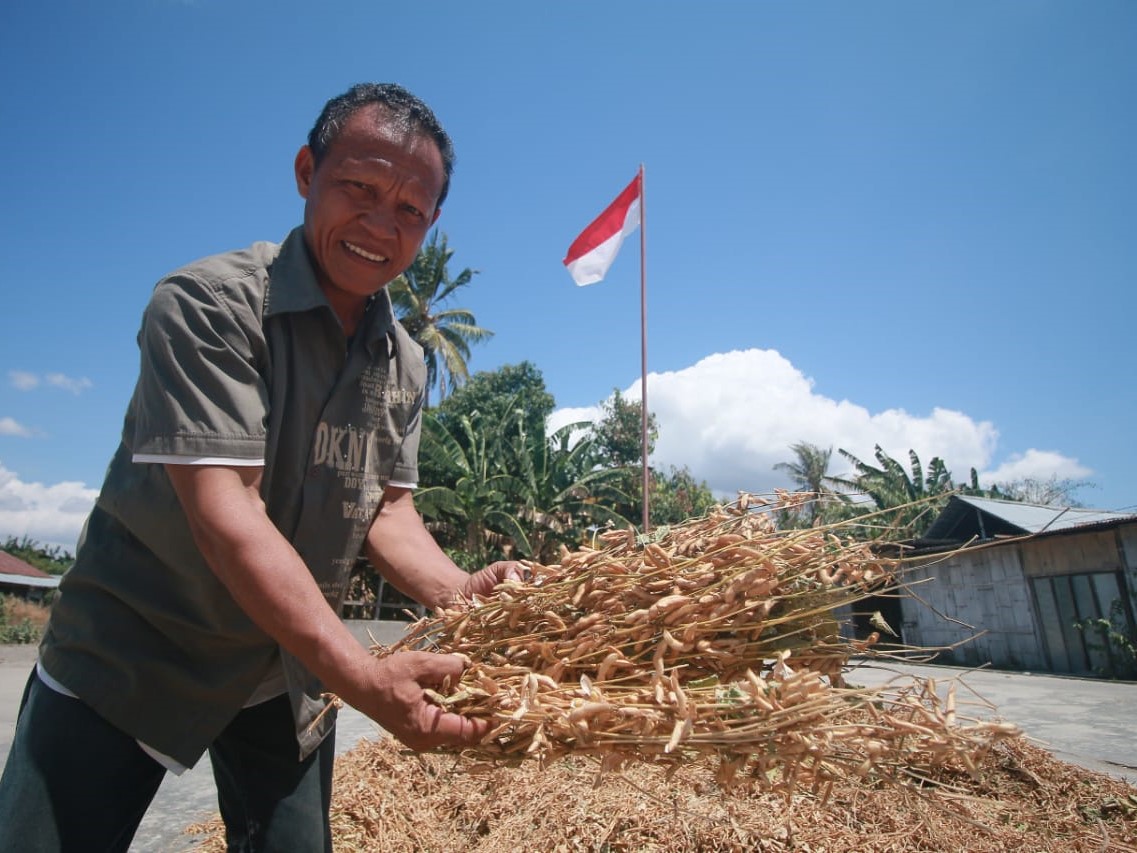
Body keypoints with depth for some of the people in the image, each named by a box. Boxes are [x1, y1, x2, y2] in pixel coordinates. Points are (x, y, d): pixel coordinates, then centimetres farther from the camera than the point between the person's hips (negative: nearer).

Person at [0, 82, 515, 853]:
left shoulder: (406, 364, 0)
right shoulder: (209, 304, -20)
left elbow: (387, 509, -1)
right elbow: (224, 509, -30)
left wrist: (460, 593, -21)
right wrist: (360, 675, -37)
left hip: (293, 668, 5)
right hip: (127, 656, -4)